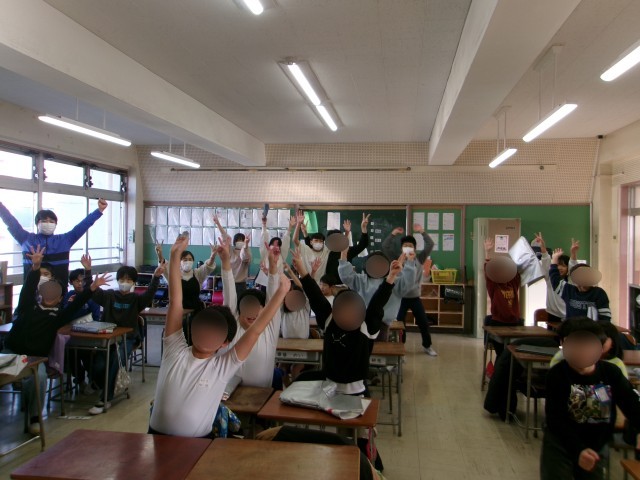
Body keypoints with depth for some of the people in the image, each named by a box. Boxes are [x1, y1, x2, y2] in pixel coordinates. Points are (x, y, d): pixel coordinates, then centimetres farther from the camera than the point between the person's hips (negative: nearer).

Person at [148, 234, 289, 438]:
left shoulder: (224, 366, -8)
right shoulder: (175, 351, -6)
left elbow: (255, 330, -17)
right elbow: (176, 301, -13)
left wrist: (281, 292, -24)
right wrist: (175, 256, -17)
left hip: (199, 442, -2)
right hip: (158, 436, 2)